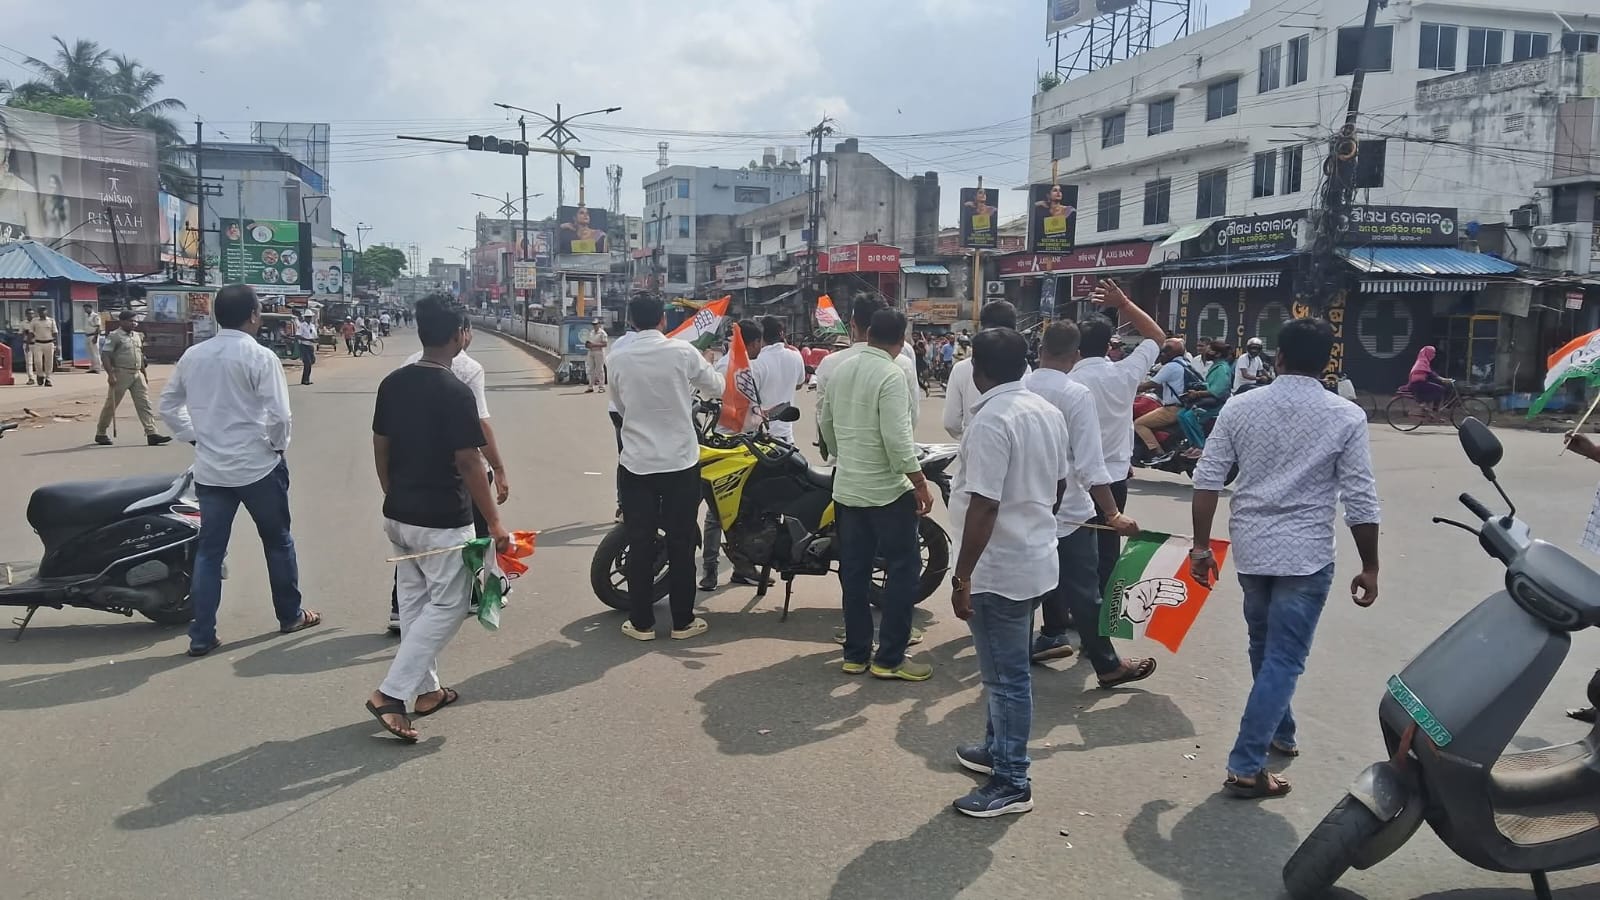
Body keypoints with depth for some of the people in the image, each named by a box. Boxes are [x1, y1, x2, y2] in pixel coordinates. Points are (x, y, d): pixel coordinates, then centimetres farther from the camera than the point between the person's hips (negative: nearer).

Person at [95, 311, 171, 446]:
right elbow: (105, 357, -13)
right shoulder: (115, 337, -8)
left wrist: (144, 374, 20)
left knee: (144, 403, -3)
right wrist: (110, 375, -21)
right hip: (121, 374, -6)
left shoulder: (137, 336, 15)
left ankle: (151, 434, -7)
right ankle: (100, 434, 17)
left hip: (137, 374, 6)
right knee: (111, 405, 4)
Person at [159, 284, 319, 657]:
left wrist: (195, 436, 16)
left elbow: (168, 405, 12)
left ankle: (201, 635, 8)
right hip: (258, 466, -4)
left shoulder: (193, 356, 5)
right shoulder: (260, 357, -13)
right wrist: (278, 445, -2)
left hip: (210, 469, 5)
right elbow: (279, 415, -19)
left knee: (209, 551, 8)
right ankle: (290, 615, 27)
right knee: (278, 541, 14)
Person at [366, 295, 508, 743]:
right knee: (447, 605, 3)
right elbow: (469, 463, -19)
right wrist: (495, 524, -12)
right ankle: (391, 695, -2)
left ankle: (427, 689, 28)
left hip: (398, 515, 8)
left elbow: (380, 449, 9)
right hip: (442, 520, -7)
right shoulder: (455, 391, -18)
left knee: (415, 600, 18)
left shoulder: (392, 383, 3)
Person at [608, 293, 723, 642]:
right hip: (680, 462, -1)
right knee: (681, 544, 8)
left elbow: (620, 405, 8)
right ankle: (683, 621, 15)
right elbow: (717, 387, 5)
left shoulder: (618, 359, -4)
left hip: (636, 464, 1)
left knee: (640, 545, 8)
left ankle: (641, 622, 14)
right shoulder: (682, 351, -9)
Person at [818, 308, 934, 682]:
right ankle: (890, 658, 3)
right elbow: (897, 438, -22)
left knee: (854, 572, 12)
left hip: (846, 489, 8)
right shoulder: (892, 375, -16)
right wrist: (920, 484, -15)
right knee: (902, 570, 1)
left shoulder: (842, 370, 7)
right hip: (887, 490, -8)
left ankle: (855, 654, 18)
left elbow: (826, 424, 16)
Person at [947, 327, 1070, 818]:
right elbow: (1059, 484, 18)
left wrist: (961, 577, -21)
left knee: (1007, 675, 0)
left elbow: (984, 506, -25)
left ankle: (1012, 782, 10)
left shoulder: (992, 420, -21)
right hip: (1035, 559, 9)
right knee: (1006, 667, 22)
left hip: (998, 569, -9)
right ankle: (998, 748, 37)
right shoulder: (1048, 412, 7)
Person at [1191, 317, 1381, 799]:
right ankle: (1246, 767, -1)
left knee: (1265, 649, 22)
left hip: (1250, 548, 4)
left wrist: (1201, 545, 6)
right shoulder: (1346, 416, -7)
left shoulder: (1240, 407, 0)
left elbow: (1207, 480, -2)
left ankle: (1279, 731, 41)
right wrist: (1370, 567, 2)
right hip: (1306, 555, -4)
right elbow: (1360, 501, -8)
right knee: (1284, 659, 1)